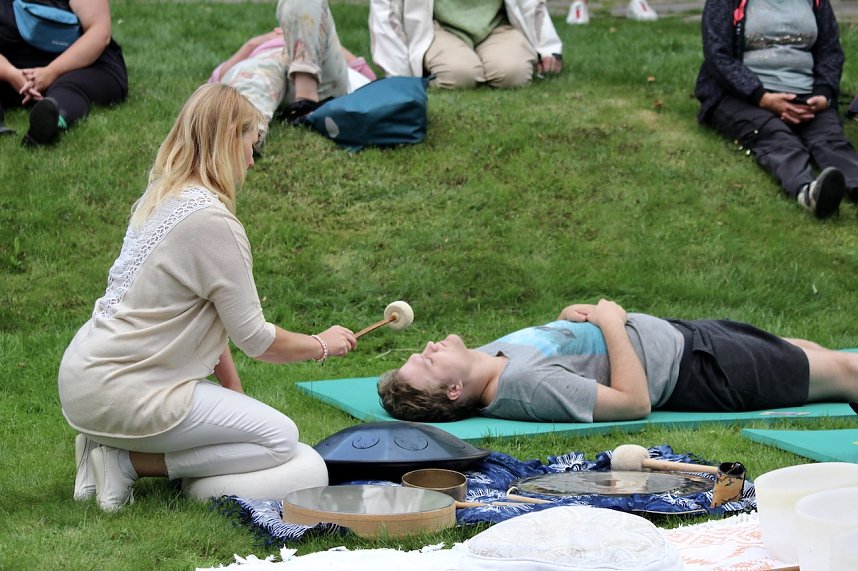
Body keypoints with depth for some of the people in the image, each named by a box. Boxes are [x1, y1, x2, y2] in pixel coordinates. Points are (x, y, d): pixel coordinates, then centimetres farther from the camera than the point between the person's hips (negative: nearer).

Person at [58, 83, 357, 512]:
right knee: (279, 437, -5)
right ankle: (127, 463, -7)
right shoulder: (212, 222, -17)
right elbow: (256, 340, -10)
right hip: (124, 393, -10)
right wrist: (322, 345, 7)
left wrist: (233, 389, 14)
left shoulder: (158, 199, 11)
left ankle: (110, 448, 8)